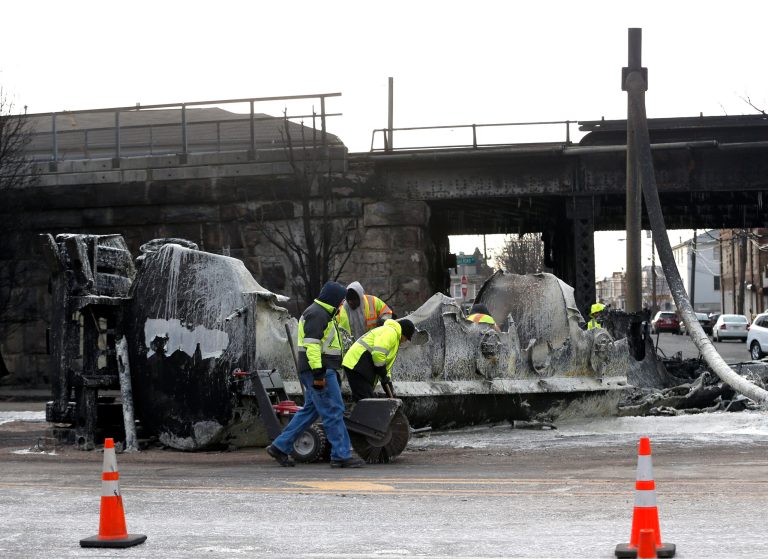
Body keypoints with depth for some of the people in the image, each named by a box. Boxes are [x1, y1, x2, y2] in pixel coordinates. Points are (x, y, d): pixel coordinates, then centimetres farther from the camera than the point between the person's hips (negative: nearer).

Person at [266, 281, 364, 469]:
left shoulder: (321, 313, 22)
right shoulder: (317, 314, -13)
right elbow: (311, 344, -22)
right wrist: (318, 373, -25)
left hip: (319, 371, 11)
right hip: (319, 370, -11)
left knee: (310, 411, 13)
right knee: (333, 411, -8)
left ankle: (280, 447, 15)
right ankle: (341, 455, -6)